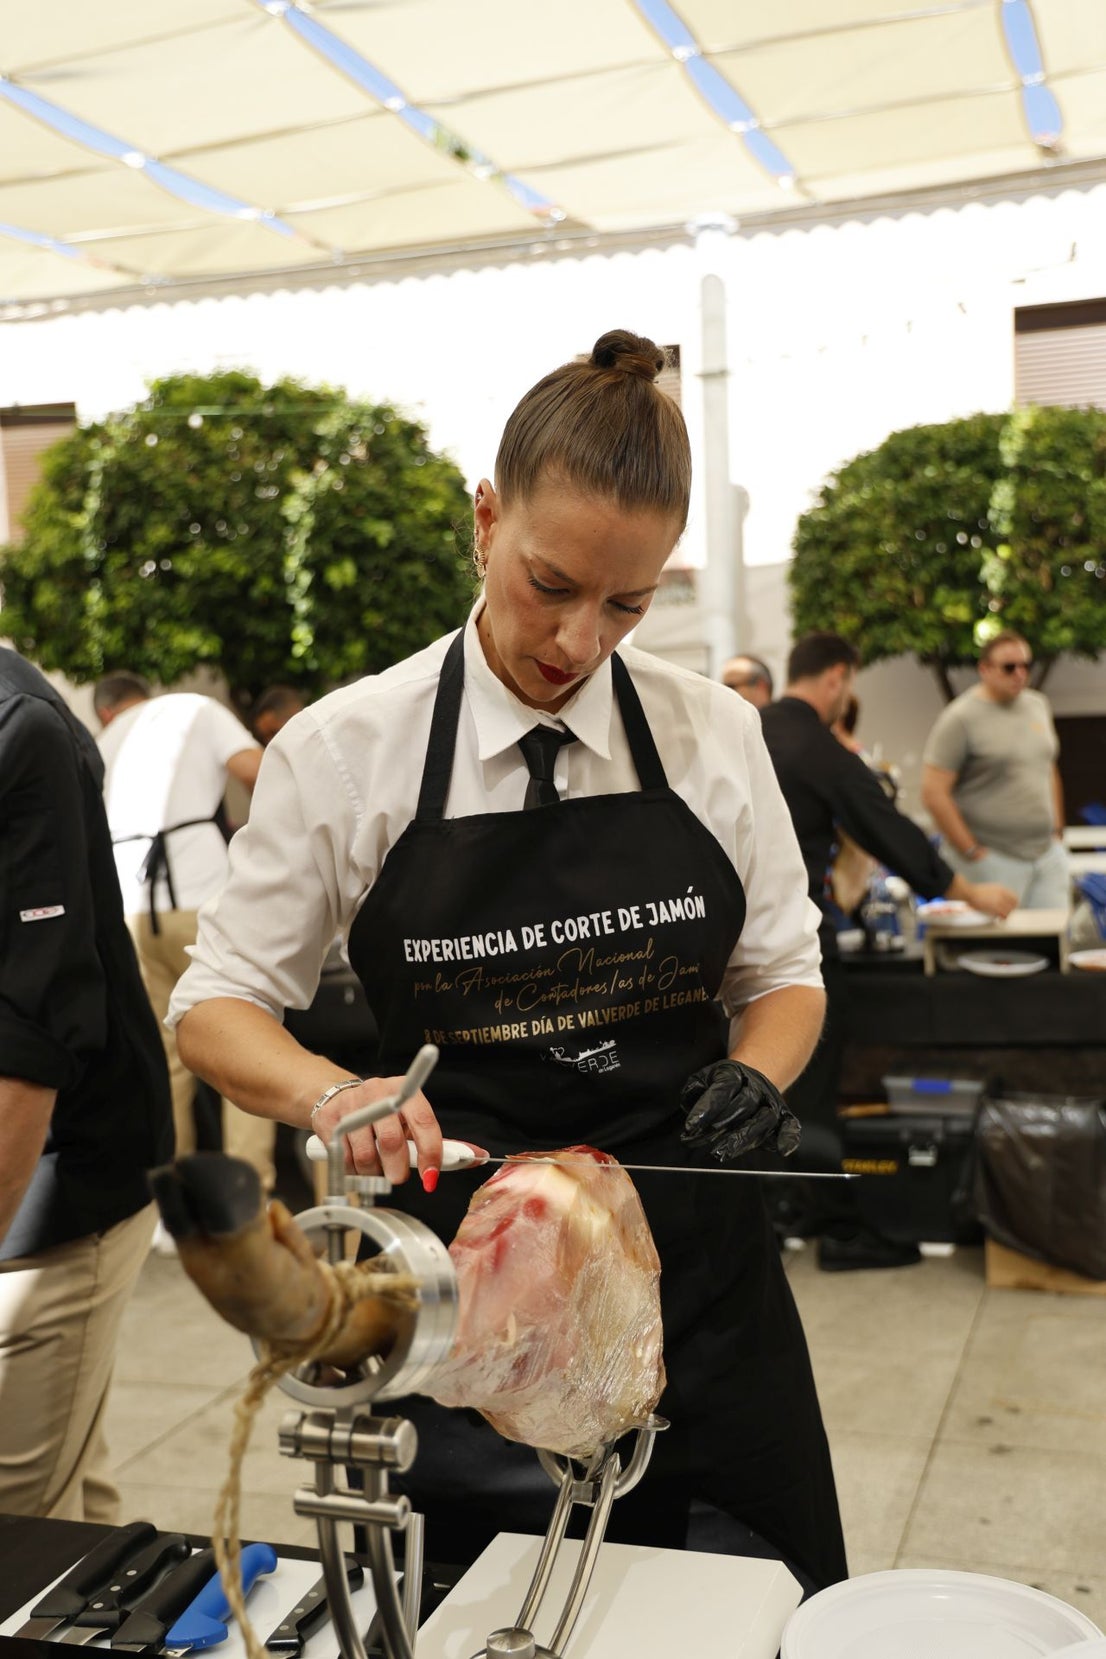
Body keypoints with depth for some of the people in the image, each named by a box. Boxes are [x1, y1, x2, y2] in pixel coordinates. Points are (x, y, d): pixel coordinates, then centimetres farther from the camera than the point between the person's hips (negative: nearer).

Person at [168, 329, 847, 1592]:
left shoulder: (714, 735, -2)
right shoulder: (347, 751, -8)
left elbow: (782, 971, 8)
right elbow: (217, 1005, -2)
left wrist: (758, 1073, -14)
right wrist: (329, 1094, -22)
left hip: (694, 1266, 2)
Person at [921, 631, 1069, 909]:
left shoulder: (1037, 705, 13)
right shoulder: (960, 718, -9)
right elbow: (933, 793, -14)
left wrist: (1057, 830, 17)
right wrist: (972, 852, -13)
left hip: (1048, 853, 7)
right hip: (993, 862, -6)